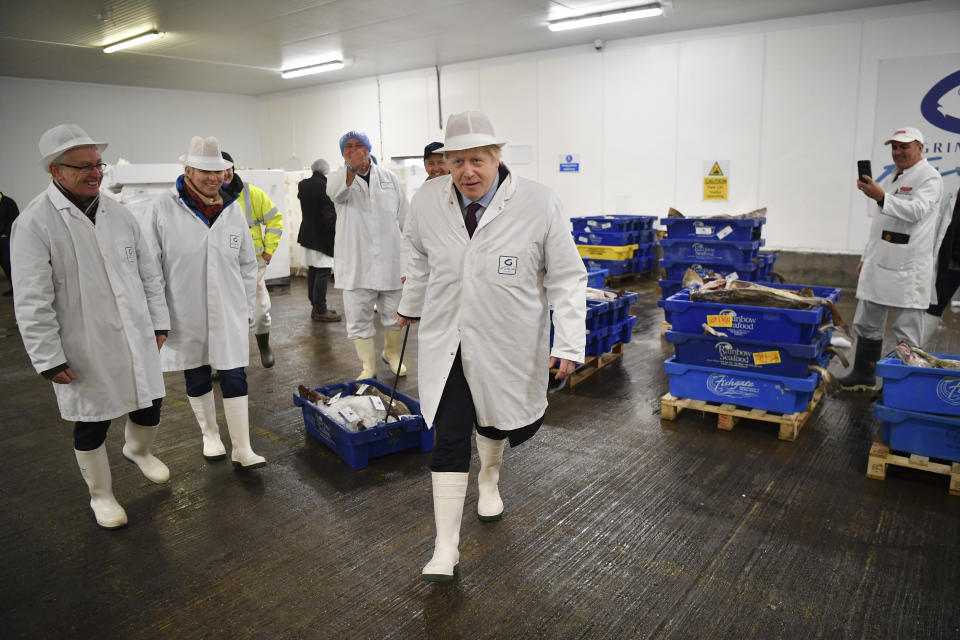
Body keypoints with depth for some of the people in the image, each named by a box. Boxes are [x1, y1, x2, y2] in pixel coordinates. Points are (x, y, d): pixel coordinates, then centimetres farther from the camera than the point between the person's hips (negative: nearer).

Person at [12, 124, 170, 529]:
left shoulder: (118, 213, 4)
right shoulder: (35, 223, -13)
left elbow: (149, 274, 10)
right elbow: (32, 303, -13)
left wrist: (158, 323, 8)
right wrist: (49, 358, -13)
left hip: (137, 341, 5)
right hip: (85, 352, -5)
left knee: (149, 409, 16)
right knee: (91, 426, 11)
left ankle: (138, 450, 49)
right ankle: (101, 495, 33)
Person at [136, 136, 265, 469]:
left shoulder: (232, 209, 3)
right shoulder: (160, 210, -8)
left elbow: (247, 264, 10)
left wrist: (247, 309, 9)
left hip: (229, 315, 2)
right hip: (186, 317, -1)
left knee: (234, 377, 2)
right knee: (196, 379, 15)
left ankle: (242, 449, 12)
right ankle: (210, 435, 37)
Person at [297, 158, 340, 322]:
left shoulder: (302, 184, 5)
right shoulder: (326, 186, -17)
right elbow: (330, 214, -19)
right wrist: (335, 232, -7)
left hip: (307, 234, 8)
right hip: (322, 236, -8)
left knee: (312, 271, 14)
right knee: (323, 271, -4)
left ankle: (315, 306, 22)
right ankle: (320, 311, -3)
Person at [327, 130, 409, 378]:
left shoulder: (389, 177, 9)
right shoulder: (339, 177, 4)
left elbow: (404, 218, 11)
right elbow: (335, 191, -23)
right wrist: (351, 168, -41)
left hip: (389, 258, 2)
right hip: (355, 262, -1)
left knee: (393, 312, 12)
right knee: (358, 317, 3)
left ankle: (392, 353, 36)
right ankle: (368, 366, 16)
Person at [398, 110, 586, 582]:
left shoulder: (539, 204, -14)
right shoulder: (427, 201, -5)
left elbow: (566, 277, -9)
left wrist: (569, 341, -14)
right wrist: (410, 307, 27)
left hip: (507, 344, -1)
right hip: (446, 341, 1)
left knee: (499, 423, 18)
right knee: (448, 439, -1)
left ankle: (489, 477, 55)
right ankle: (446, 548, 12)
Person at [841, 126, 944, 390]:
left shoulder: (929, 177, -4)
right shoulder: (892, 179, 21)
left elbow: (917, 210, -22)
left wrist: (881, 197, -34)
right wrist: (866, 257, 22)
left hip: (908, 269, -8)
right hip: (879, 265, 8)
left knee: (907, 332, -2)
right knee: (867, 324, 12)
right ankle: (864, 376, 23)